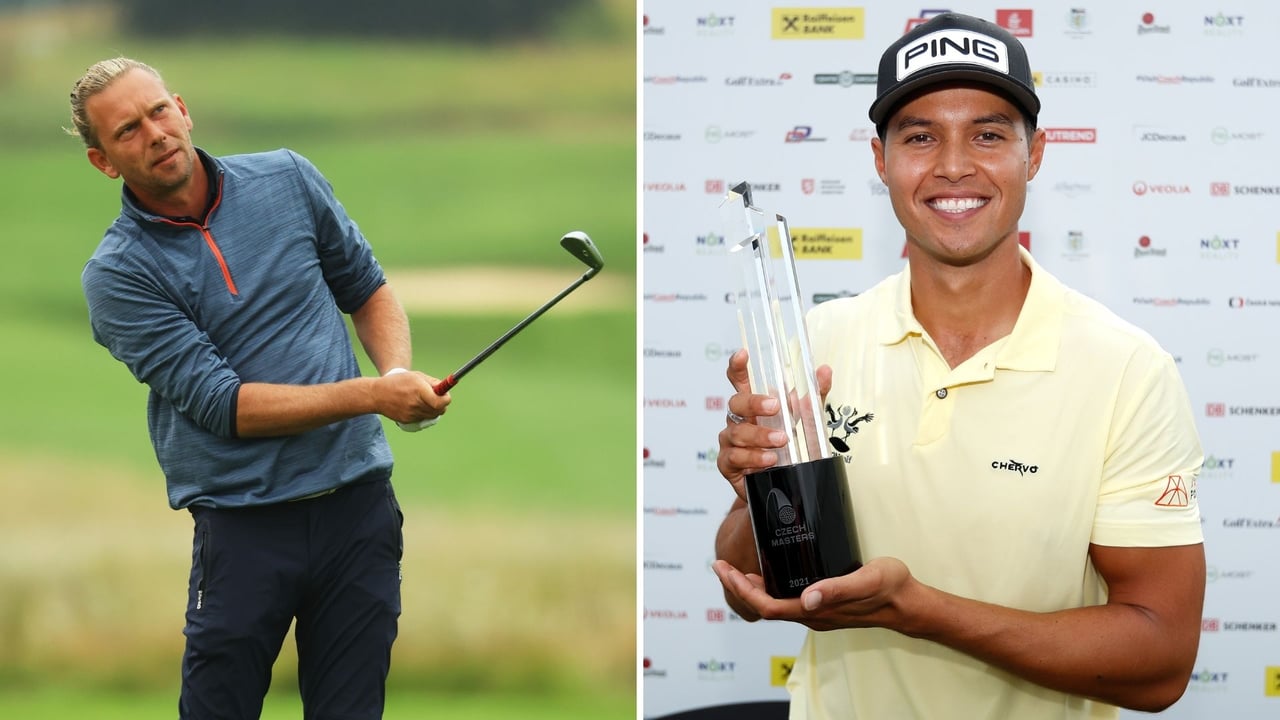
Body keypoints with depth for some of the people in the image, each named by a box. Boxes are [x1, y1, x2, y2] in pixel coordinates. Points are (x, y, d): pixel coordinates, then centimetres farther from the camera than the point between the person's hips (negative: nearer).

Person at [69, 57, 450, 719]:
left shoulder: (288, 179, 6)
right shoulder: (117, 274, -7)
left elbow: (367, 290, 19)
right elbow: (222, 404, -14)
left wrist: (400, 376, -2)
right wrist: (372, 396, -20)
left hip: (360, 497, 3)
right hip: (245, 528, -3)